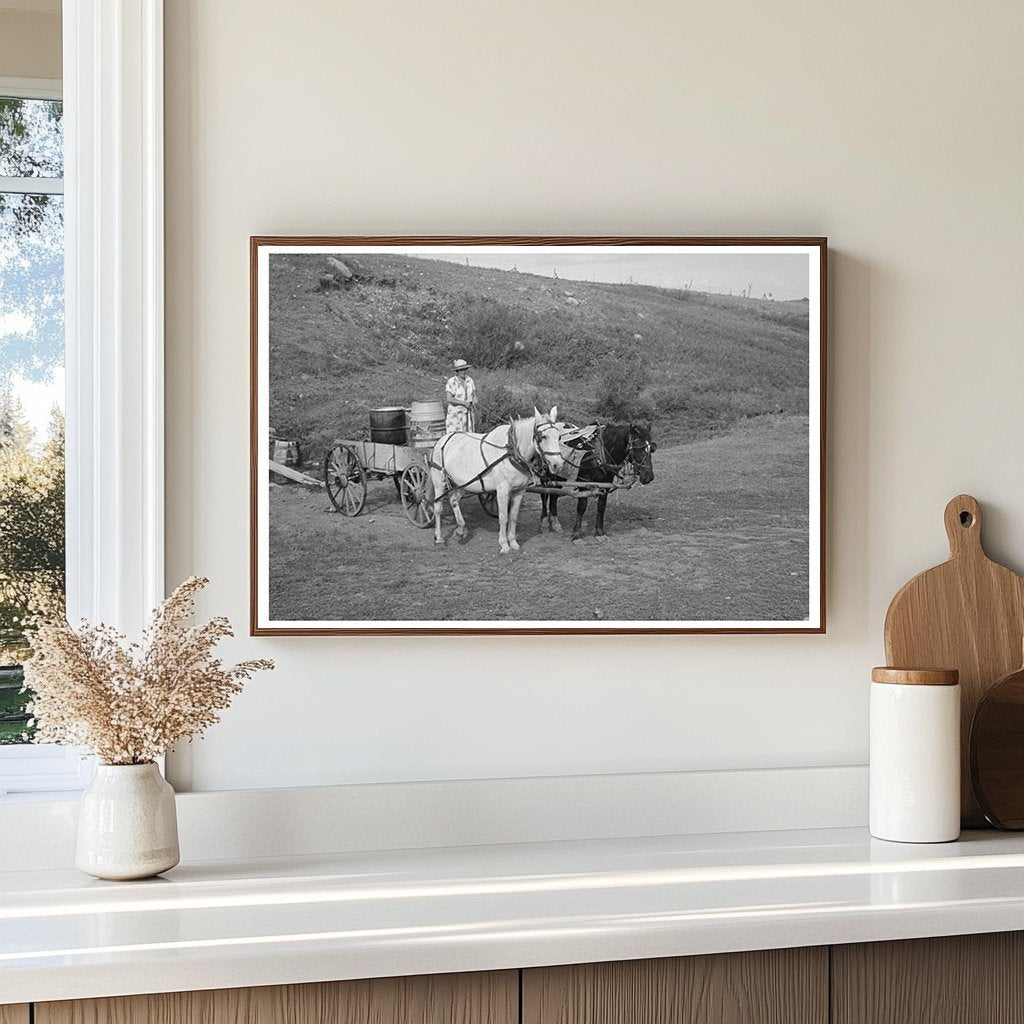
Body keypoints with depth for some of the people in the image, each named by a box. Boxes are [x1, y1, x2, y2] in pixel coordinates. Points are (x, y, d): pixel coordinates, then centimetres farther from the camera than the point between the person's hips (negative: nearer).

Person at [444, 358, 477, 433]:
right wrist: (464, 403, -19)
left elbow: (474, 395, 14)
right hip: (456, 413, -5)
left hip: (468, 414, 5)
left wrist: (474, 403, -9)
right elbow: (448, 399, -17)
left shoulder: (469, 380, 7)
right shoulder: (451, 382, -10)